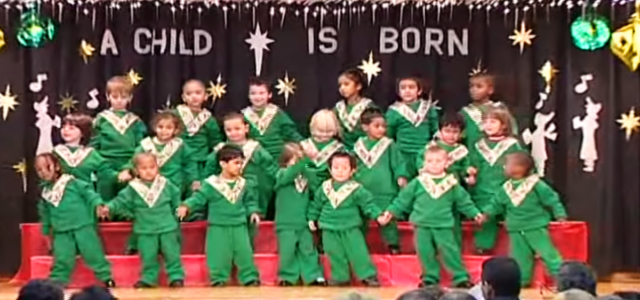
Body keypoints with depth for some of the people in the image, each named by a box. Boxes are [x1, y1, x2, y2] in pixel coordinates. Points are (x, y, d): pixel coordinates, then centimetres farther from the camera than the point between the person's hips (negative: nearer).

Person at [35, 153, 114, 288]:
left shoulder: (71, 182, -5)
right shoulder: (45, 192, 11)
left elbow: (88, 192, -8)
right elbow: (45, 213, 23)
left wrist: (97, 205, -24)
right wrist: (47, 231, 29)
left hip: (83, 226, -4)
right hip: (62, 232, 4)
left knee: (92, 253, 0)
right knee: (61, 259, 1)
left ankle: (106, 277, 11)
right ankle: (56, 281, 14)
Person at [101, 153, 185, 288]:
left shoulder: (166, 184, -2)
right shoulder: (133, 188, -4)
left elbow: (176, 200, 10)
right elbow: (121, 201, -5)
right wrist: (109, 207, -19)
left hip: (167, 227, 0)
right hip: (145, 230, 0)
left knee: (172, 254, 4)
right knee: (148, 256, 8)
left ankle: (176, 276, 14)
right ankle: (148, 278, 21)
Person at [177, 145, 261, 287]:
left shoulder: (244, 184, 4)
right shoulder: (211, 184, -9)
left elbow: (250, 202, 15)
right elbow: (199, 198, -9)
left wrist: (253, 212, 0)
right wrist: (186, 206, -23)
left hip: (239, 226, 3)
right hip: (218, 227, -3)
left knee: (244, 253, 4)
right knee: (219, 255, 0)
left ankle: (250, 278, 15)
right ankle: (219, 278, 15)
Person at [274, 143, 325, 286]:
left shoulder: (305, 174, 7)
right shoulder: (282, 174, -11)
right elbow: (290, 174, -34)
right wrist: (303, 160, -45)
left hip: (303, 222, 5)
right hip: (286, 224, -5)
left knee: (308, 250, 10)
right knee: (288, 251, 0)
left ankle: (314, 276, 17)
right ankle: (287, 277, 14)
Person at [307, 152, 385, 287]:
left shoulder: (356, 189, -9)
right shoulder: (325, 187, 1)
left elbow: (368, 204, -9)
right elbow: (316, 204, 14)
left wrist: (378, 215, -20)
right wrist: (312, 218, 18)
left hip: (351, 228, -3)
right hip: (329, 230, 3)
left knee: (358, 253, -2)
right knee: (335, 255, 8)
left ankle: (369, 276, 9)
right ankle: (340, 278, 21)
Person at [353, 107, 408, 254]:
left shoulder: (389, 145, -3)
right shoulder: (359, 146, 5)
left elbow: (399, 163, -5)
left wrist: (401, 176, -20)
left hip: (385, 191, -3)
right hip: (362, 191, 3)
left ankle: (393, 245, 16)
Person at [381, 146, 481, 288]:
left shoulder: (452, 183, 0)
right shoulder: (418, 182, 0)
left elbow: (463, 201, 10)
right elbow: (403, 199, 6)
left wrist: (474, 213, 10)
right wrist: (391, 211, 5)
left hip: (443, 225, -1)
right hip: (422, 225, 1)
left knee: (449, 251, -4)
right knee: (425, 252, 4)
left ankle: (461, 277, 7)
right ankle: (430, 277, 19)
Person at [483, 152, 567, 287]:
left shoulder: (536, 184, -12)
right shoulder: (506, 188, 5)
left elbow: (552, 200, -8)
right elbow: (496, 204, 15)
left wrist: (560, 216, -11)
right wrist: (486, 214, 4)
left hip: (536, 228, -5)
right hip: (516, 230, 5)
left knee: (547, 253, -3)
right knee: (520, 257, 11)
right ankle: (521, 280, 22)